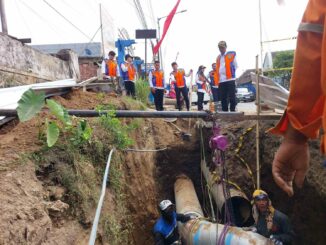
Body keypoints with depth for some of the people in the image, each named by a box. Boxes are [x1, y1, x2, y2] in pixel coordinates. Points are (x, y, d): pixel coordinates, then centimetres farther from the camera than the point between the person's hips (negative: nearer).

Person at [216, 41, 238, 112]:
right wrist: (217, 80, 11)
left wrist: (231, 73, 1)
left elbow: (235, 66, 6)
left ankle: (233, 111, -3)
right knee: (223, 98, 6)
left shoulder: (232, 54, 6)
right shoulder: (218, 58, 20)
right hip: (221, 81, 5)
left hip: (230, 79, -5)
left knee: (231, 97, -7)